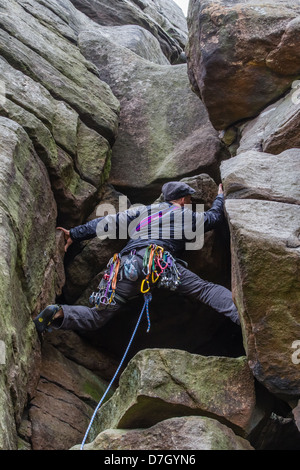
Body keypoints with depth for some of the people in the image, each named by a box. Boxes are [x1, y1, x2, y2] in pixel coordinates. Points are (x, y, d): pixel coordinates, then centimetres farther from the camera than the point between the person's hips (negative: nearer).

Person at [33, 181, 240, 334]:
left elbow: (111, 221, 26)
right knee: (206, 289, -5)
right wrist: (220, 197, 58)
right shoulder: (185, 215, 23)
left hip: (126, 264, 4)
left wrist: (75, 234, 29)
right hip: (159, 260, -4)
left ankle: (59, 314, -17)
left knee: (97, 318, 6)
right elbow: (215, 216, 37)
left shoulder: (144, 211, 32)